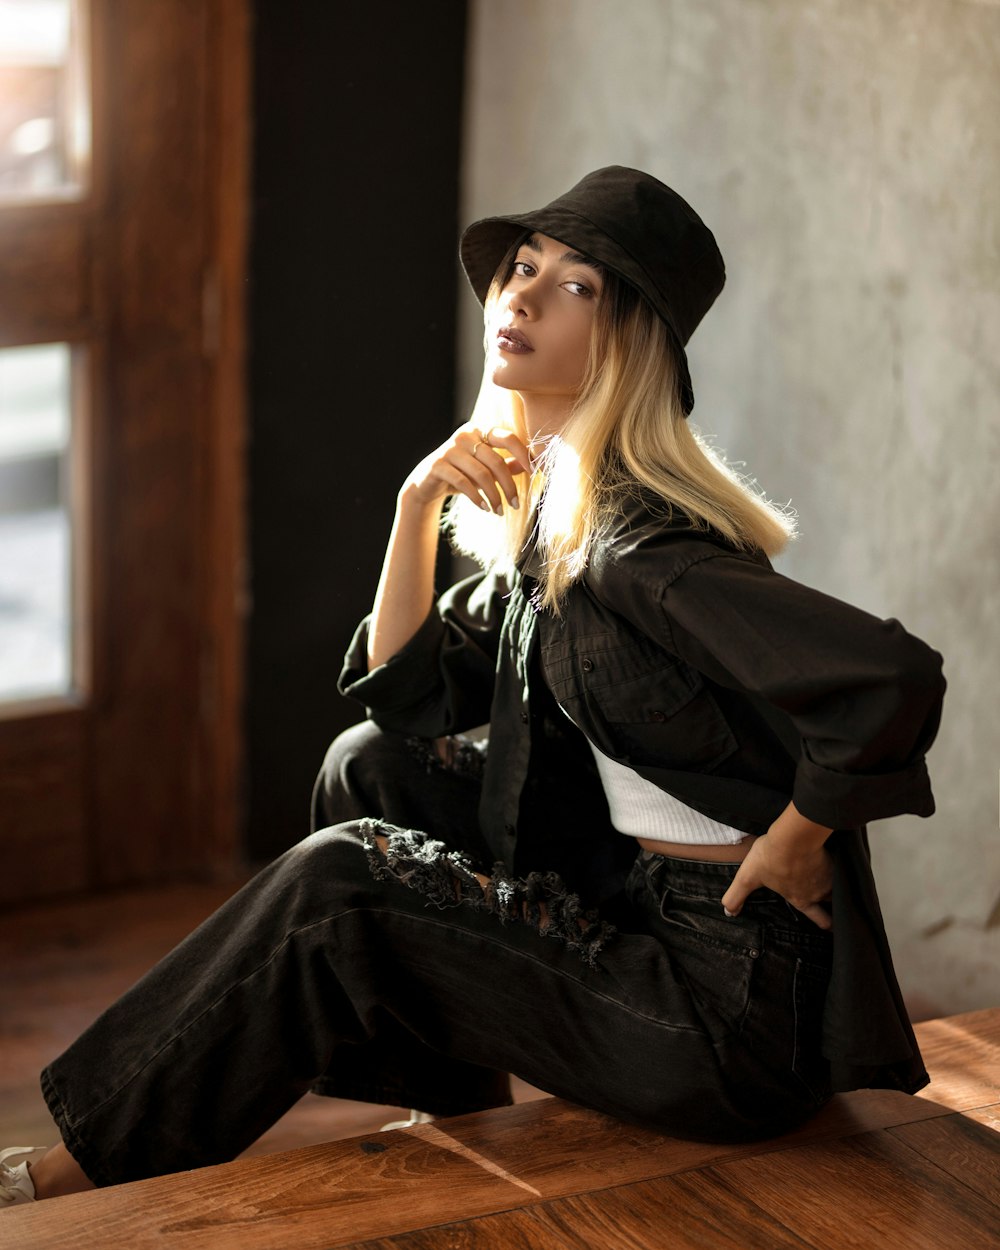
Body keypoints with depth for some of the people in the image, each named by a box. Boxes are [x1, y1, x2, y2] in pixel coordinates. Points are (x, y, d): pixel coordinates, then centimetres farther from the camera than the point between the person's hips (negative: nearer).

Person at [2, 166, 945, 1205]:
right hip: (641, 896, 9)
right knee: (372, 766, 9)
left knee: (332, 892, -8)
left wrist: (795, 843, -16)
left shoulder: (635, 542, -23)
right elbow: (410, 694, 10)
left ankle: (95, 1169, 10)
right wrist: (417, 504, -3)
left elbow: (898, 681, -33)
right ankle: (457, 1120, 21)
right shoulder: (545, 501, 7)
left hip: (735, 1000, -8)